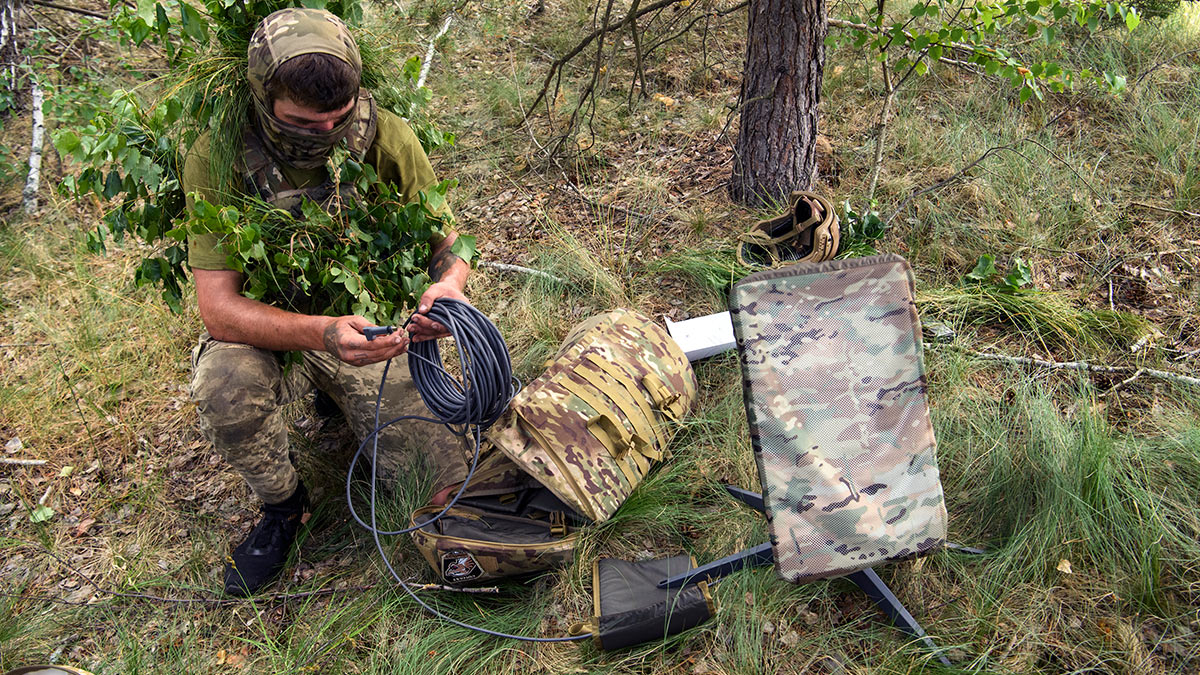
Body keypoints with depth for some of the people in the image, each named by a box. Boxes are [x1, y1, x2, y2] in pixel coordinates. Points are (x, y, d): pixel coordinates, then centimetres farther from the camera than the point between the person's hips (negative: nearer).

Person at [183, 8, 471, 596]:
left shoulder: (386, 139, -16)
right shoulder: (219, 158, -21)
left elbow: (446, 239, -5)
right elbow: (218, 308, -25)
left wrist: (448, 283, -31)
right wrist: (323, 332, -43)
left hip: (374, 325, 1)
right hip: (266, 331, -1)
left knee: (451, 476, -13)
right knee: (226, 383, -36)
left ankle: (348, 402, 21)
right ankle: (281, 505, -2)